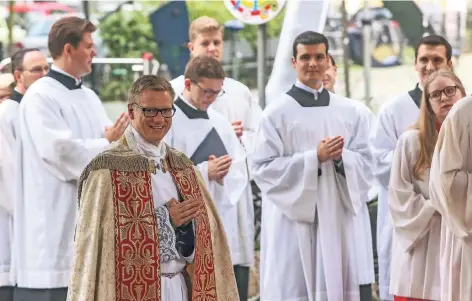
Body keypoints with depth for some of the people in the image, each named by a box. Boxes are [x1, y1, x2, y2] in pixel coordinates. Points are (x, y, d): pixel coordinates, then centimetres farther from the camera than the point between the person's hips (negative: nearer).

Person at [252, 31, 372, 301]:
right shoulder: (277, 113, -2)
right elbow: (264, 169, -7)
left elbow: (365, 166, 8)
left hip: (336, 219, 3)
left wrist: (341, 157, -13)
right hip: (292, 221, -3)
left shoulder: (350, 112, 10)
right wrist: (314, 158, -15)